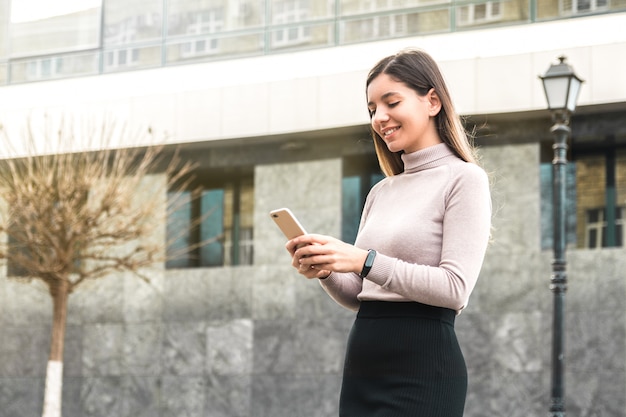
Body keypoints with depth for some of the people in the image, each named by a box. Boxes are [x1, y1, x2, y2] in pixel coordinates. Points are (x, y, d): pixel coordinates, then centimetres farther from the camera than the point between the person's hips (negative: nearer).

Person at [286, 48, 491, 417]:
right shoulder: (381, 192, 15)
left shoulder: (464, 179, -3)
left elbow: (456, 288, -15)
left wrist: (365, 261, -20)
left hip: (423, 368, -6)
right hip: (362, 367, 7)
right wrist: (326, 271, -2)